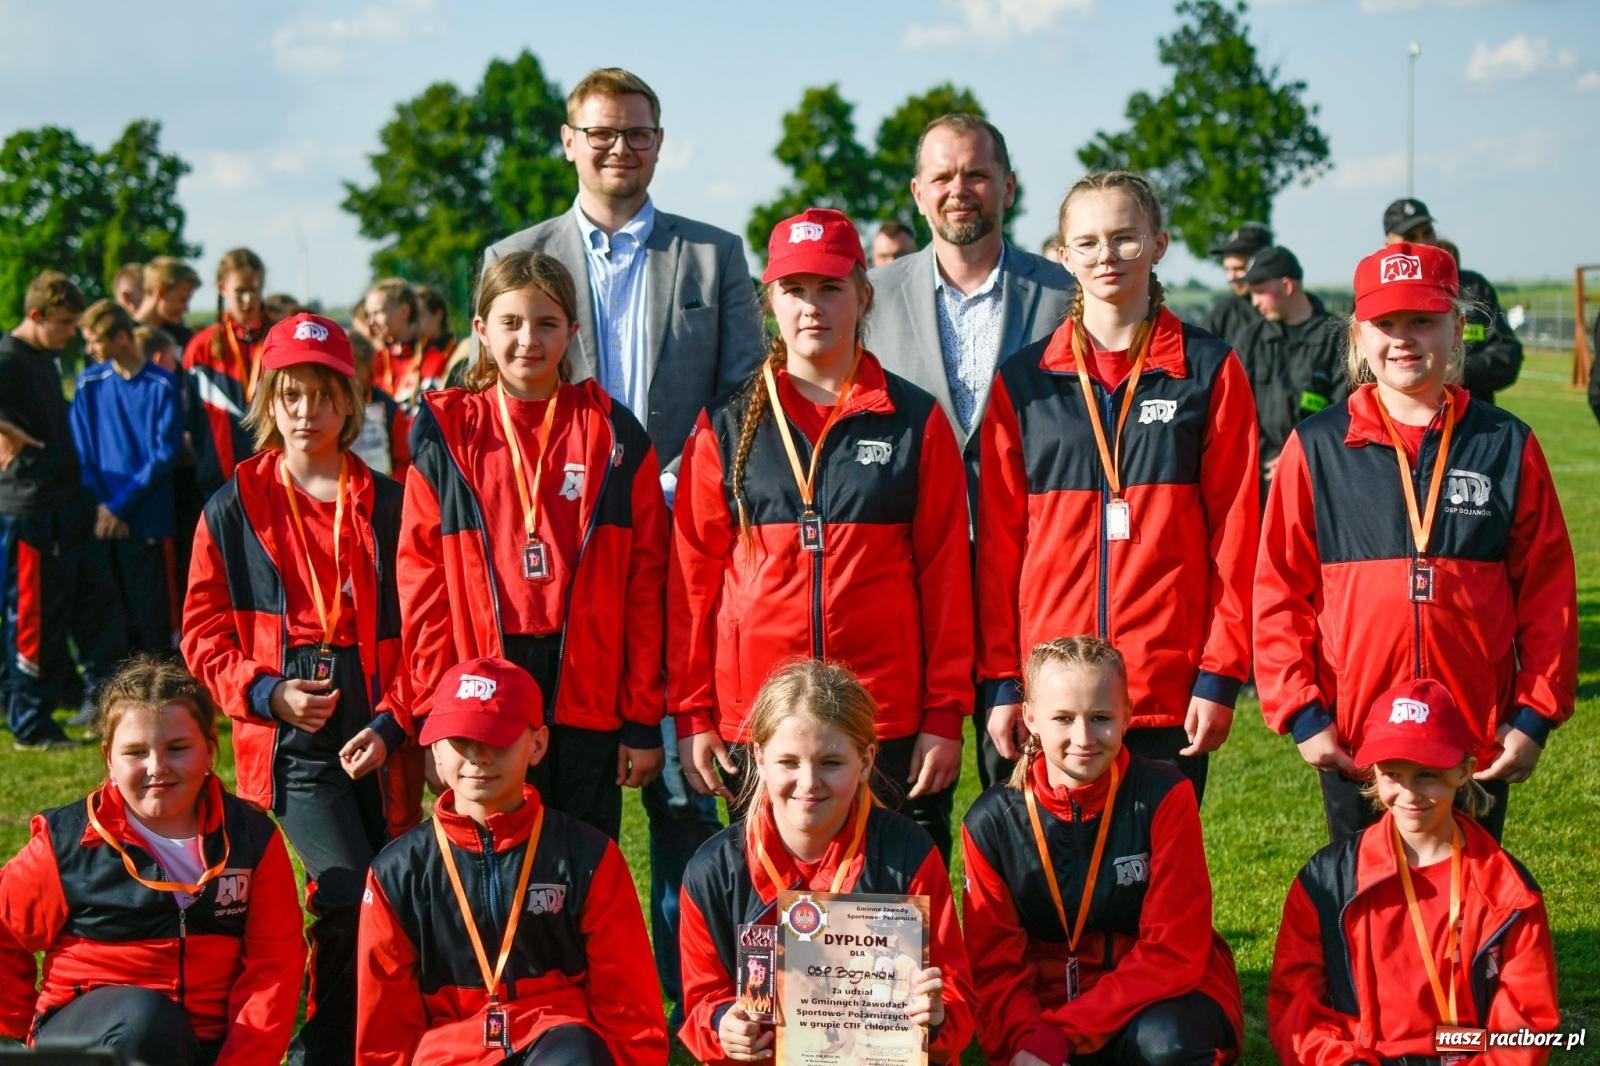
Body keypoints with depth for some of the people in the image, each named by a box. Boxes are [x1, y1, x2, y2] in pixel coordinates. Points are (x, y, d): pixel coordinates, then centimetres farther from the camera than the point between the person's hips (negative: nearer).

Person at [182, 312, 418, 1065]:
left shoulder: (387, 506, 6)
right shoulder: (233, 509, 7)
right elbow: (204, 630, 8)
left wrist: (391, 723, -9)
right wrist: (266, 693, -9)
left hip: (377, 739, 2)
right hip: (293, 744, -2)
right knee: (353, 901, -18)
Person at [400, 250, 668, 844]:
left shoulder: (613, 435, 5)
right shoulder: (446, 436, 5)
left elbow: (645, 583, 3)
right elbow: (421, 583, 3)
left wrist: (643, 719, -1)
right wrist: (434, 715, -3)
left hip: (588, 701, 0)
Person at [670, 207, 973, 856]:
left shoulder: (916, 422, 5)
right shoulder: (727, 427, 7)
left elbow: (946, 574, 4)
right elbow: (693, 577, 7)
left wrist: (945, 715, -1)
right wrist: (692, 715, 1)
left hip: (891, 726, -1)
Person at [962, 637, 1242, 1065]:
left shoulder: (1164, 798, -13)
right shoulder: (991, 823, -6)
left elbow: (1173, 951, -15)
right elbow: (995, 965, -3)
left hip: (1164, 999, -2)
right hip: (1053, 1001, 2)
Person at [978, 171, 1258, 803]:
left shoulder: (1209, 371, 4)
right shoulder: (1022, 380, 8)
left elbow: (1236, 530, 1)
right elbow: (998, 541, 7)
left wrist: (1220, 676, -4)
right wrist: (999, 680, 2)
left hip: (1171, 695, -1)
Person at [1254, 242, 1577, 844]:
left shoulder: (1507, 446, 4)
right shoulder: (1316, 448, 1)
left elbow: (1548, 591, 4)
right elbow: (1279, 591, 0)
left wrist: (1536, 716, -1)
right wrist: (1300, 713, -6)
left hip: (1481, 744, 1)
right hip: (1352, 742, -1)